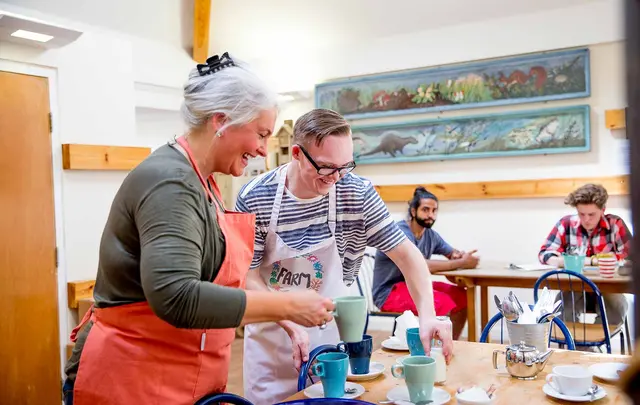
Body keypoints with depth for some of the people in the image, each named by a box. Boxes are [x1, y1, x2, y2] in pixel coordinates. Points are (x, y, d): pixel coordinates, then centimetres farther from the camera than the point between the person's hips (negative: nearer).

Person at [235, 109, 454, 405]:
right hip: (271, 338, 0)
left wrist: (427, 315, -27)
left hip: (333, 337, 1)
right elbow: (249, 277, -12)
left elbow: (406, 254, -12)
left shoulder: (358, 194, -14)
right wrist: (291, 326, -24)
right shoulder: (254, 198, -16)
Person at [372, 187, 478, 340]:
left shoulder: (431, 235, 3)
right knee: (443, 303, -26)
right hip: (389, 293, -9)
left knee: (463, 297, -1)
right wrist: (461, 263, -27)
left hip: (414, 285, 9)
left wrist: (458, 255, -14)